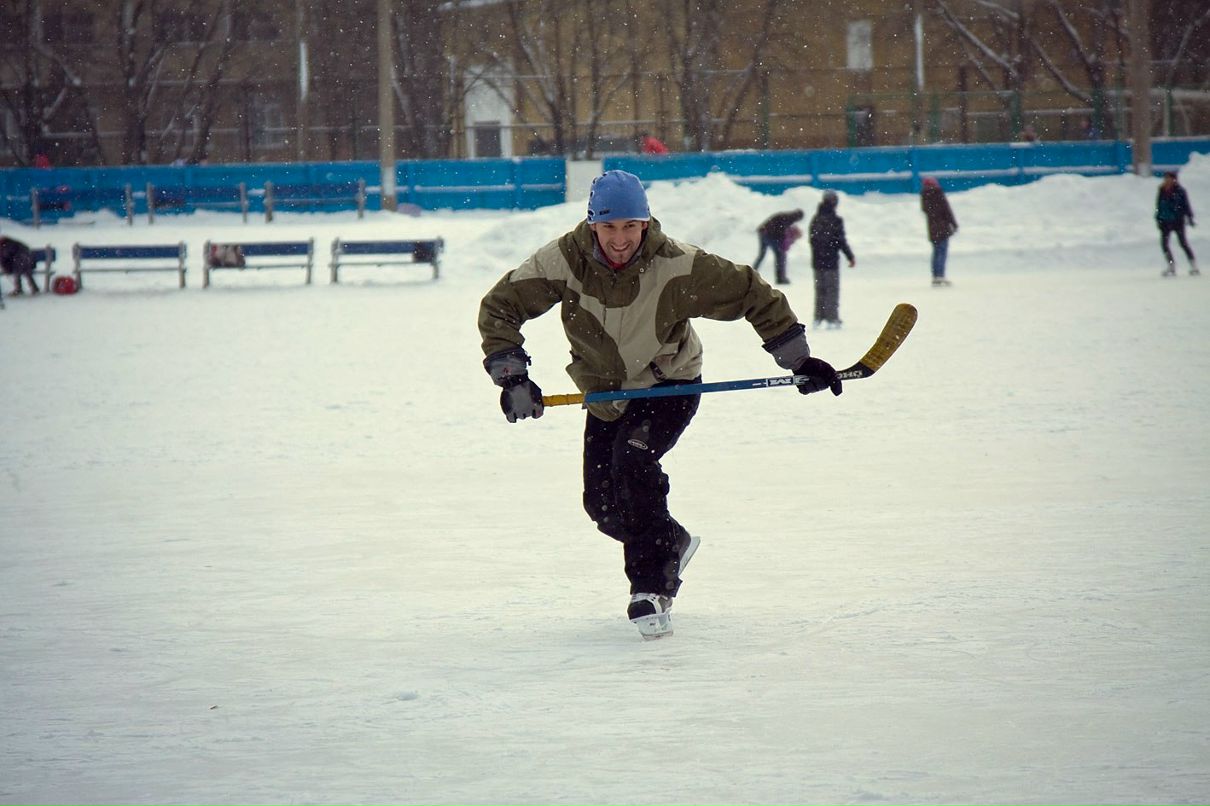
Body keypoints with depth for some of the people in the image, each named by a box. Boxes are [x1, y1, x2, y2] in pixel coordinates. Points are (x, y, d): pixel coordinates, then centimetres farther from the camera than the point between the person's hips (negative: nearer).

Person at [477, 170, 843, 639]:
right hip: (605, 392, 4)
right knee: (603, 506, 4)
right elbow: (500, 307, -12)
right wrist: (511, 374, -23)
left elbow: (751, 294, -16)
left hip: (670, 386, -4)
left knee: (632, 458, -30)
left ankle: (651, 588, -22)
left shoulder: (677, 266, -27)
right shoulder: (564, 261, -22)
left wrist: (799, 359, -13)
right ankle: (672, 543, 37)